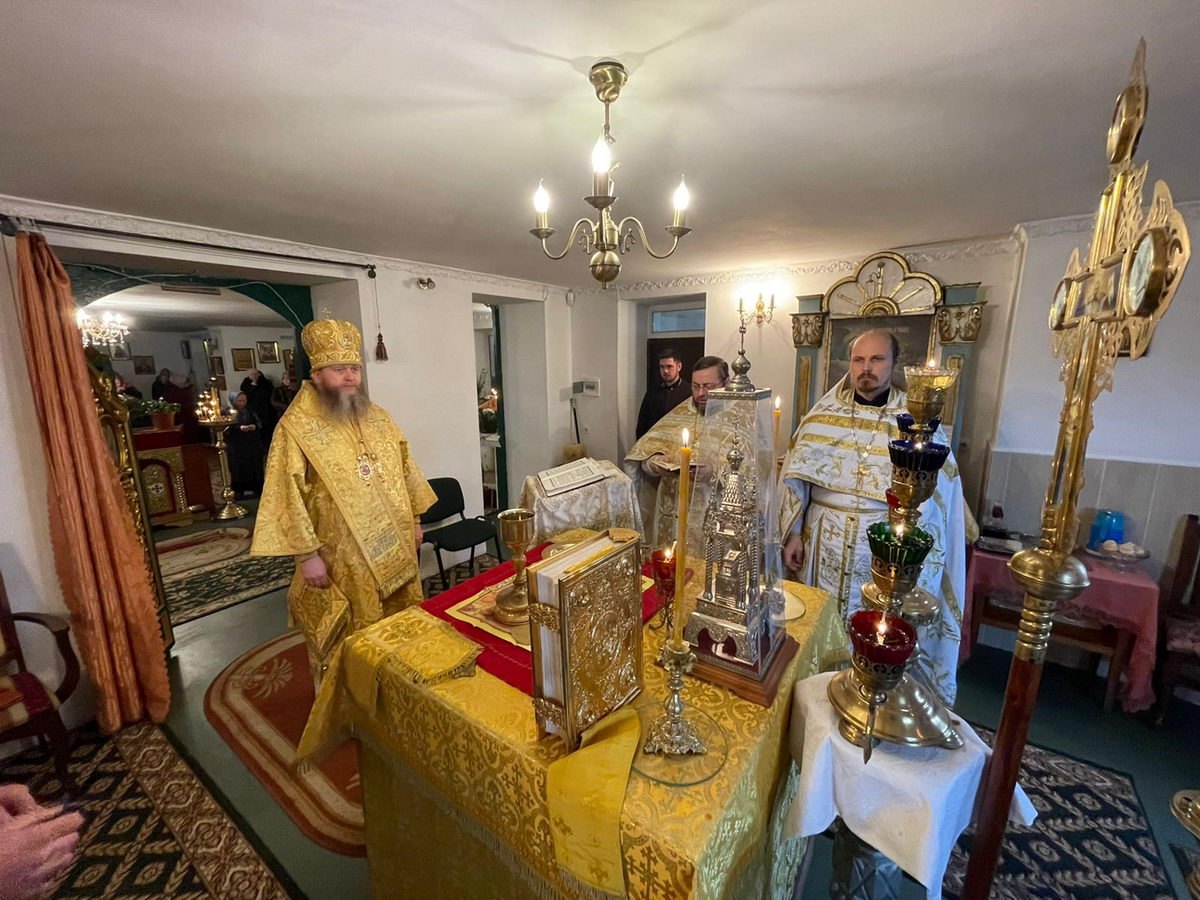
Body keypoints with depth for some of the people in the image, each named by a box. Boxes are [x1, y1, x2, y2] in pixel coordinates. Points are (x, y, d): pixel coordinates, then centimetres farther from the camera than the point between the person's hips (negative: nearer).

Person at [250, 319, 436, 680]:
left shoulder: (376, 417, 6)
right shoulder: (296, 427, -12)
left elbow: (403, 470, 11)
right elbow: (288, 497, -14)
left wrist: (414, 521, 11)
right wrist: (306, 554, -15)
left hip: (394, 549, 6)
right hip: (339, 561, -5)